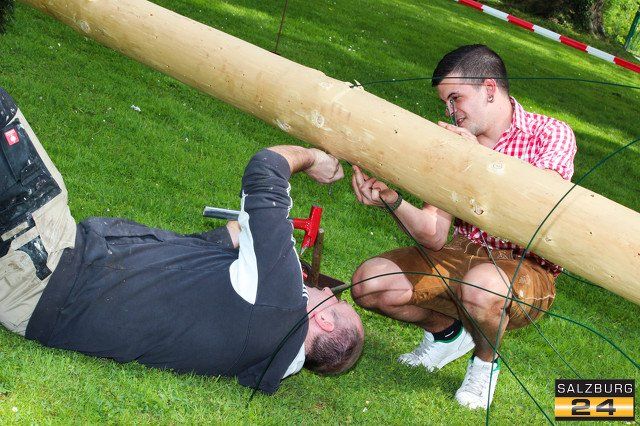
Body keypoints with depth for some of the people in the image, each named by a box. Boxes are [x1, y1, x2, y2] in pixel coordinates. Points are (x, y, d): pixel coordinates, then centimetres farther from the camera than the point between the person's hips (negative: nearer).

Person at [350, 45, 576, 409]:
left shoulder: (551, 134, -8)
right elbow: (434, 236, -3)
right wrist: (393, 201, -21)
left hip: (527, 271, -5)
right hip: (462, 256, 5)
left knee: (481, 286, -40)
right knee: (368, 283, -10)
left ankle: (486, 360, -3)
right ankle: (447, 331, 18)